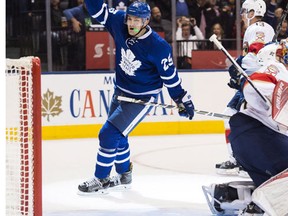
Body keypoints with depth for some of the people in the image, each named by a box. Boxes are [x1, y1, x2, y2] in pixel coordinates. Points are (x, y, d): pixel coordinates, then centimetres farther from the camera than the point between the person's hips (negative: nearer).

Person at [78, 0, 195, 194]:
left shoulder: (158, 46, -25)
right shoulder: (120, 22, -12)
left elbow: (170, 76, -15)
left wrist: (184, 101, -8)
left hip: (142, 99, -7)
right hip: (121, 91, 7)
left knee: (109, 134, -13)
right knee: (117, 136, 19)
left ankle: (101, 180, 2)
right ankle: (124, 176, 40)